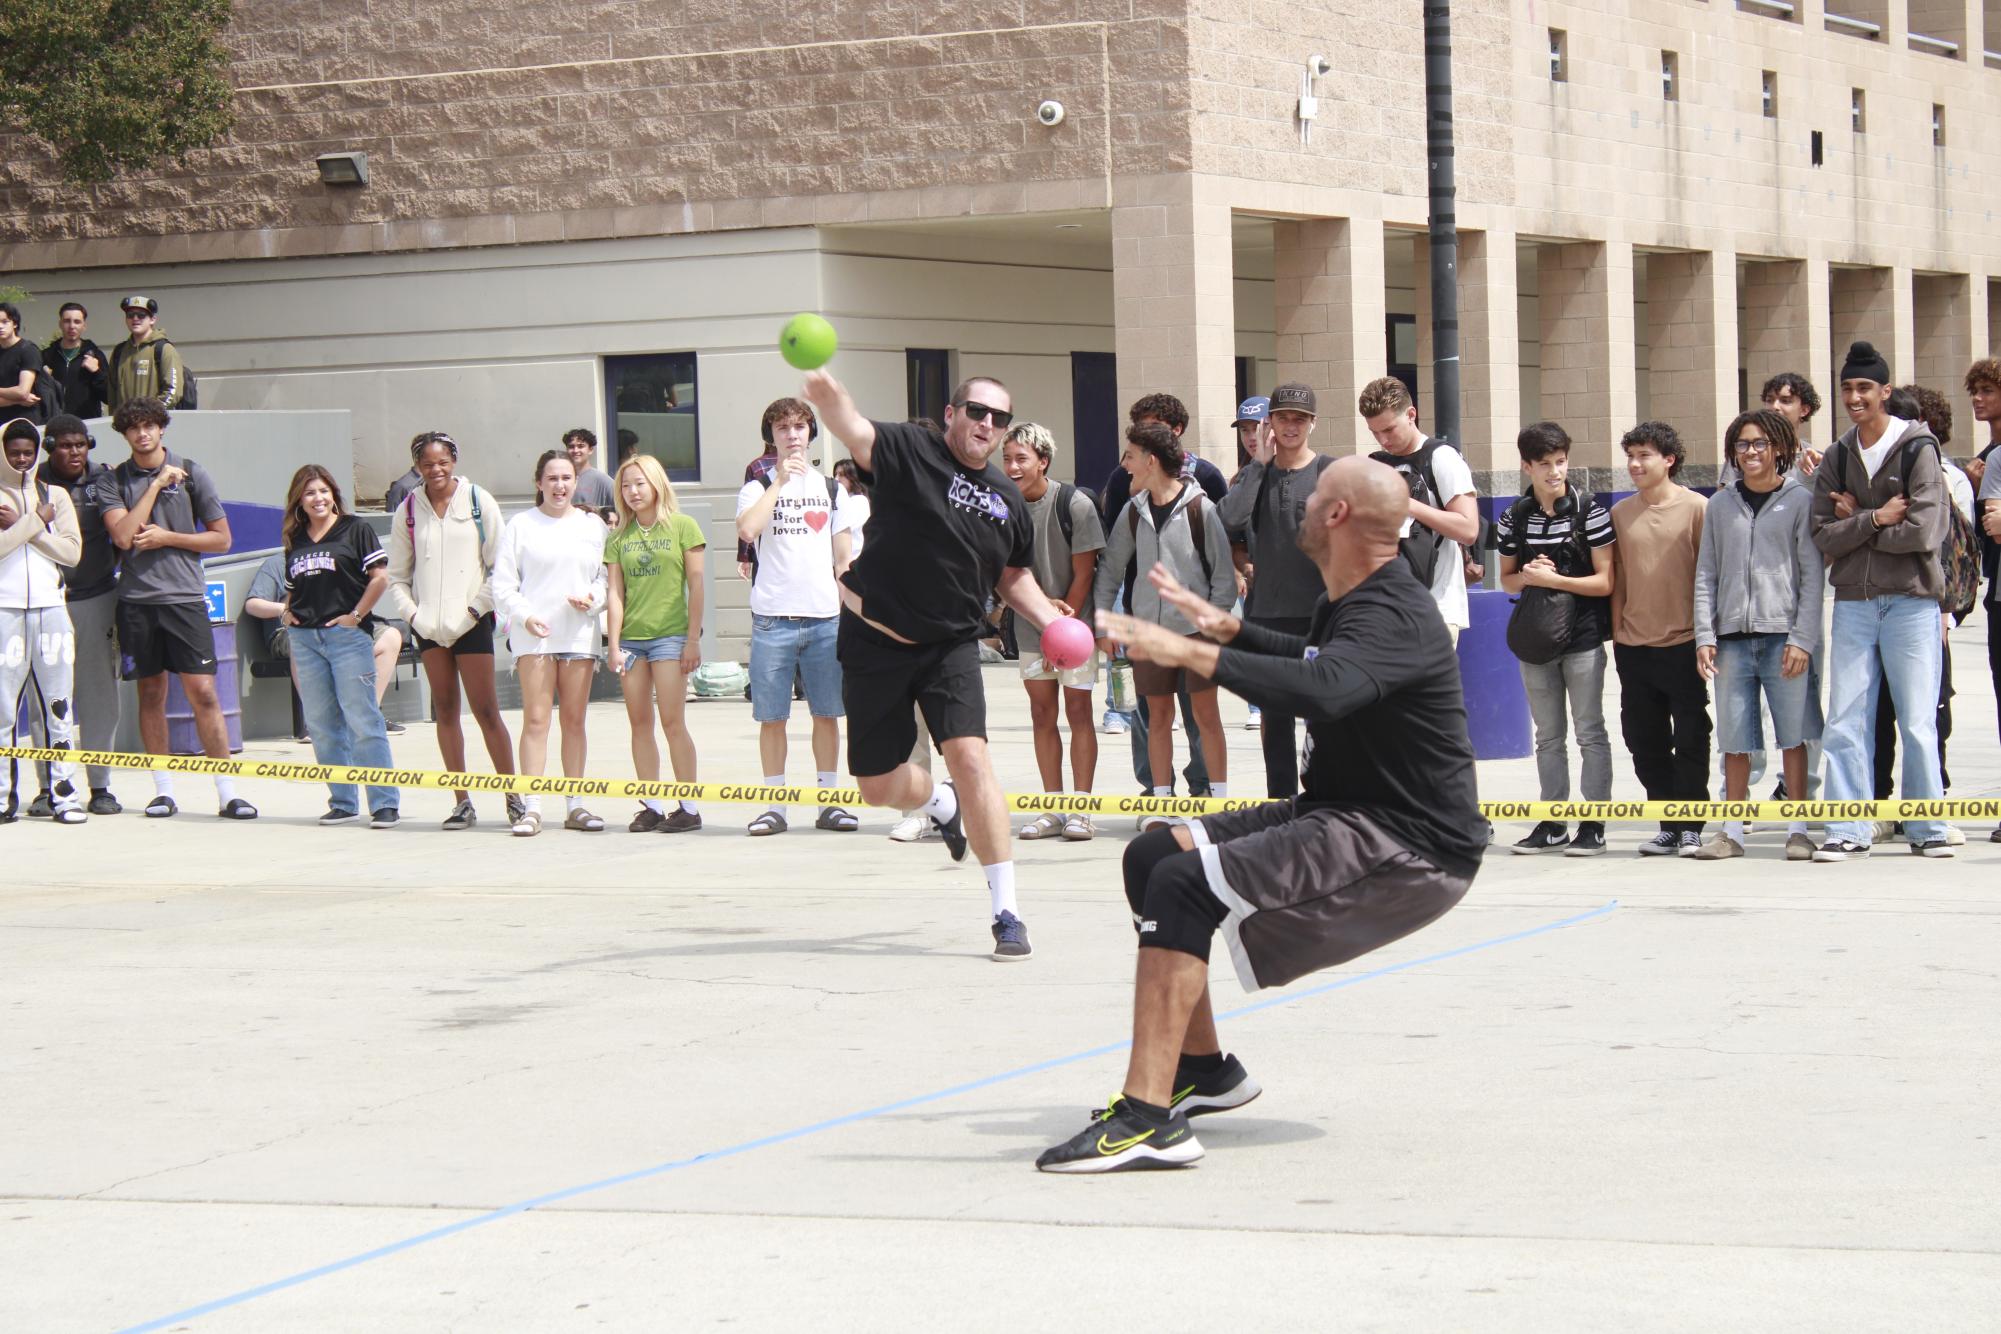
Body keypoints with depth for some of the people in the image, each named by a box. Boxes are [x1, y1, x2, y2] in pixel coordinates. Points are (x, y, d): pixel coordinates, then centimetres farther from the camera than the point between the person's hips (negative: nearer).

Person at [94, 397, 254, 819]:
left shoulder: (190, 473, 6)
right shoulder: (113, 481, 8)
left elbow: (221, 538, 6)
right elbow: (123, 535, -8)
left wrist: (166, 537, -5)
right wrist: (157, 484, -6)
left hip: (184, 596, -1)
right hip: (137, 598, 1)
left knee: (203, 693, -7)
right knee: (151, 695, 6)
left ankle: (227, 792, -7)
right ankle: (163, 792, 12)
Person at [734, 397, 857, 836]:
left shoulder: (831, 489, 13)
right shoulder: (758, 487, 4)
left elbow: (843, 559, 15)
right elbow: (746, 529, -18)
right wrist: (780, 480, -13)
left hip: (825, 618, 2)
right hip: (773, 618, -2)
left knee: (827, 713, 4)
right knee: (772, 716, 0)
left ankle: (829, 802, 11)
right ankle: (774, 805, 6)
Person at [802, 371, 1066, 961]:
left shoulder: (1007, 499, 5)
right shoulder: (909, 452, -10)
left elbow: (1014, 576, 21)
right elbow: (854, 430, -32)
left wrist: (1051, 620, 4)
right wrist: (828, 396, -55)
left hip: (952, 646, 2)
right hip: (876, 641, -2)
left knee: (970, 759, -19)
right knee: (878, 787, 8)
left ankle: (1006, 912, -13)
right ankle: (944, 805, 46)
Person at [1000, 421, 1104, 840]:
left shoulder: (1074, 504, -13)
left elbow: (1083, 574, -11)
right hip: (1030, 627, 4)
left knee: (1077, 708, -5)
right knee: (1041, 712, 5)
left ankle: (1080, 810, -1)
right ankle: (1052, 810, 11)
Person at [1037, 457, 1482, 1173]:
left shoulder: (1393, 616, -19)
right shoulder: (1351, 604, 14)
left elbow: (1323, 690, -41)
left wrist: (1195, 653, -42)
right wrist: (1230, 629, 31)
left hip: (1410, 847, -11)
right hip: (1339, 813, 11)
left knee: (1186, 884, -26)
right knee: (1153, 858, 10)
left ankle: (1149, 1120, -33)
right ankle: (1204, 1069, 23)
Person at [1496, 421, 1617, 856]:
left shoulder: (1589, 510, -7)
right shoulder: (1514, 518, 3)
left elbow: (1605, 581, -9)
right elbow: (1508, 579, 14)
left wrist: (1553, 579, -16)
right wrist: (1528, 576, -8)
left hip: (1583, 637, -4)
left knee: (1590, 732, 1)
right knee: (1547, 735, 10)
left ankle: (1594, 824, 5)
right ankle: (1553, 823, 17)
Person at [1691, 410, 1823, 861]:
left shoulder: (1800, 501, 3)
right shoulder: (1720, 505, 13)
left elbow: (1813, 575, 0)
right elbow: (1706, 574, 12)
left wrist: (1802, 639, -8)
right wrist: (1704, 636, 3)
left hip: (1784, 635, -3)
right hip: (1733, 638, 3)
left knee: (1793, 735, -1)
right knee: (1734, 739, 4)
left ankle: (1798, 829, 6)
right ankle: (1732, 831, 9)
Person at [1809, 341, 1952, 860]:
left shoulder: (1918, 449, -3)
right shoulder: (1835, 459, 11)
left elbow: (1922, 530, -14)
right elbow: (1824, 536, 1)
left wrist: (1857, 524, -4)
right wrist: (1876, 518, -12)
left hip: (1910, 602, -4)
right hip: (1853, 604, 4)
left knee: (1918, 722, -2)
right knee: (1845, 722, 1)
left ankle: (1927, 829, 7)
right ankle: (1849, 831, 4)